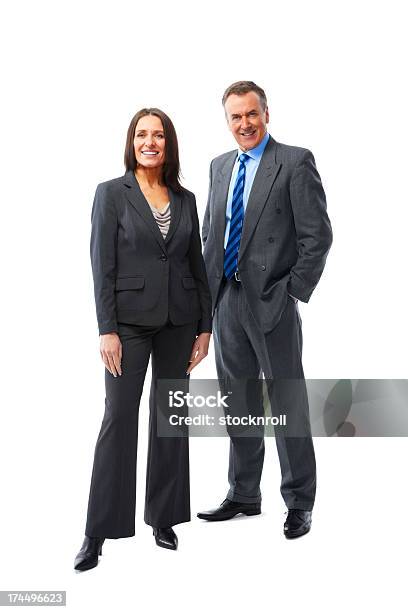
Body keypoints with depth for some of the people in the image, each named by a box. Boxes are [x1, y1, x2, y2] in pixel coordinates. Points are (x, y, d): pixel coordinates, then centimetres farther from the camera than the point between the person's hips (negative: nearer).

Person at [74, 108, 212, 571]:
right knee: (118, 417, -3)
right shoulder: (111, 193, -1)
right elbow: (102, 265, -6)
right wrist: (106, 329, -12)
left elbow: (197, 264, 11)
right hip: (131, 320, -4)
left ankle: (164, 518, 23)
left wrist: (205, 325, 7)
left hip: (179, 320, 4)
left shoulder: (185, 199, 9)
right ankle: (99, 531, 8)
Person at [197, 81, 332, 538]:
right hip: (226, 300, 6)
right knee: (238, 403, 14)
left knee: (288, 402, 3)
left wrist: (294, 291, -12)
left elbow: (318, 235, -9)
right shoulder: (220, 166, 15)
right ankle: (243, 495, 29)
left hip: (272, 301, -6)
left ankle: (299, 502, 17)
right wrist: (210, 288, 9)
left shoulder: (295, 162, -5)